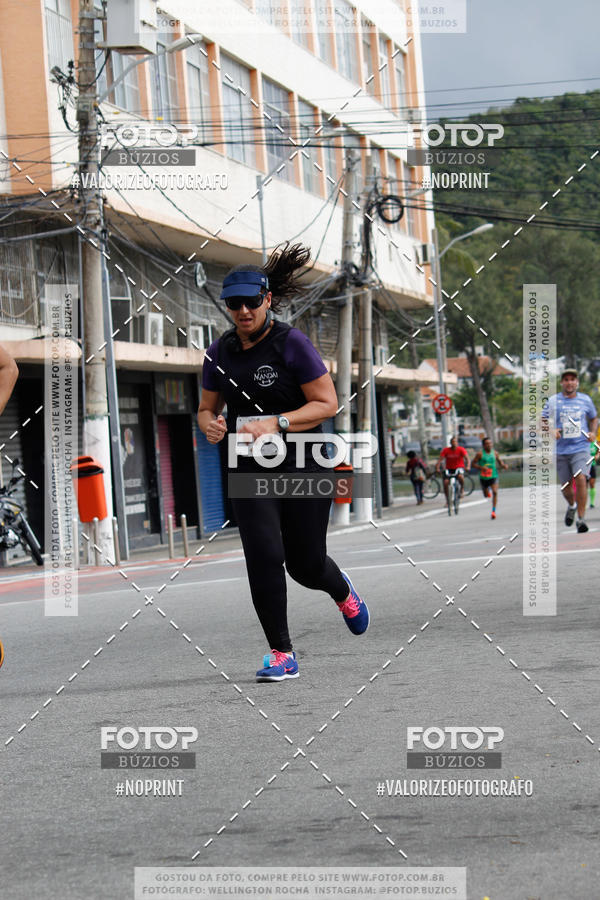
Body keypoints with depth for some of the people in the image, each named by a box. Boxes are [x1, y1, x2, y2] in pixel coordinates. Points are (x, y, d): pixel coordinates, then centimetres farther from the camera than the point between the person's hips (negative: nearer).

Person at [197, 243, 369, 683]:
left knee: (305, 565, 4)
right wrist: (211, 425, -8)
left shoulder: (292, 343, -11)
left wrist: (276, 423, -24)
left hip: (304, 466, -3)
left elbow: (327, 403, -12)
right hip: (250, 469, 3)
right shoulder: (220, 352, 4)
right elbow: (207, 407, 16)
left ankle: (341, 589, 42)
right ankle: (282, 654, -2)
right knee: (264, 556, -13)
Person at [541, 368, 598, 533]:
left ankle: (581, 518, -13)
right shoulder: (552, 401, 3)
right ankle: (571, 506, 40)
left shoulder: (585, 400, 6)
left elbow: (593, 418, 22)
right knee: (565, 486, 7)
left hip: (581, 447, -1)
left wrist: (593, 432, 4)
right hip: (561, 450, 1)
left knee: (581, 479, -19)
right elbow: (543, 422, 5)